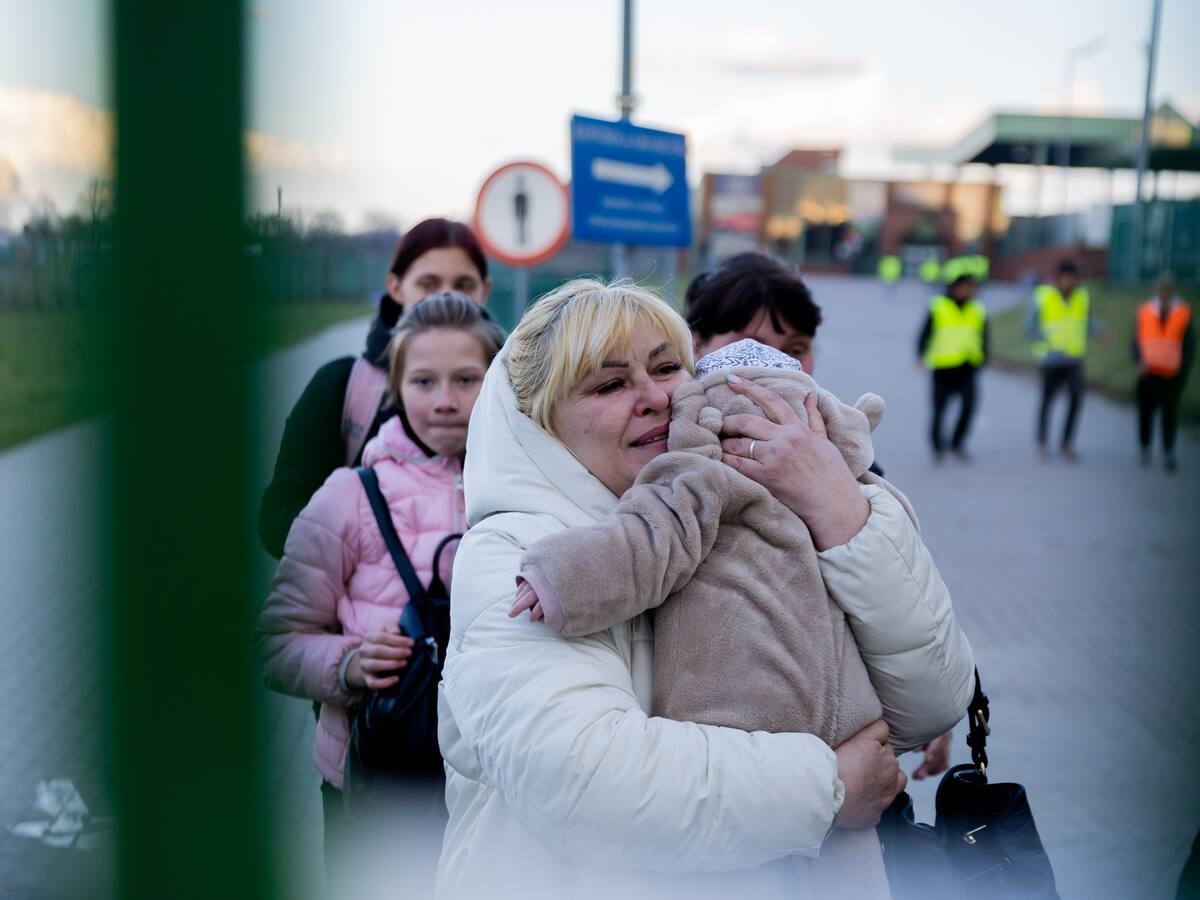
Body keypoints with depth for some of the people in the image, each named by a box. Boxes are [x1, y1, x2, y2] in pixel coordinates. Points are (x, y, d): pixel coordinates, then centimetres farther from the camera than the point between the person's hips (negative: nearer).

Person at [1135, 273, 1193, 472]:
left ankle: (1169, 453, 3)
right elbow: (1137, 339, 4)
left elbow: (1189, 344, 3)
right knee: (1146, 411, 5)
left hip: (1172, 374, -1)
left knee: (1170, 413, -3)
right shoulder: (1145, 310, 3)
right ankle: (1145, 449, 20)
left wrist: (1184, 371, -1)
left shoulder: (1184, 312, 0)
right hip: (1148, 372, 1)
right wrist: (1139, 360, -12)